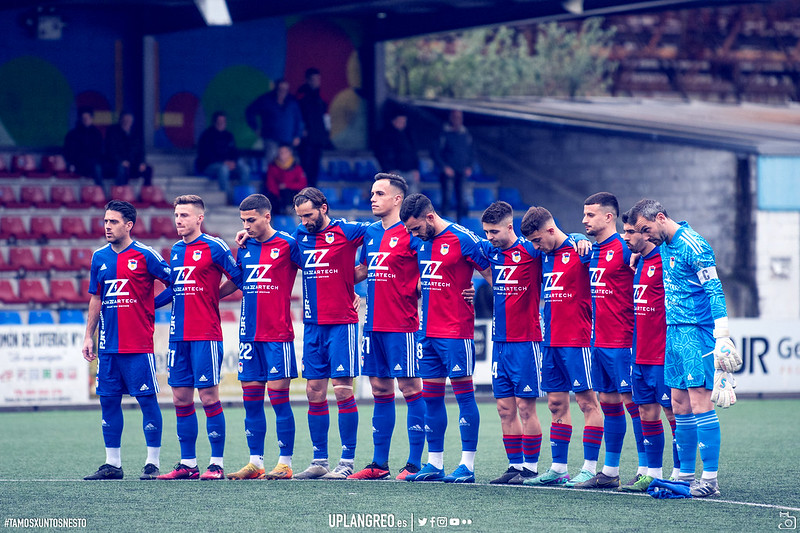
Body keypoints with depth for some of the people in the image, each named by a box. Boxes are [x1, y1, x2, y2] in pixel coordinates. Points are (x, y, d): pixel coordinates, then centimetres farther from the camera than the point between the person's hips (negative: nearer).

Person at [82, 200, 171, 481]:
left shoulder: (145, 255, -6)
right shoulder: (99, 257, 10)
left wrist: (150, 303, -4)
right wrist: (88, 336, 14)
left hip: (139, 346, -5)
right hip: (108, 346, 5)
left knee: (147, 399, -4)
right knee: (108, 400, 6)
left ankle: (152, 463, 2)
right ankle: (112, 464, 13)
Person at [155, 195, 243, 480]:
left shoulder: (214, 247, -6)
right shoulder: (176, 250, 14)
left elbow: (238, 279, -1)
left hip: (206, 336, -7)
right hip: (179, 336, 7)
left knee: (209, 397, -6)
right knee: (181, 399, 6)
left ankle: (217, 464, -2)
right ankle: (187, 464, 12)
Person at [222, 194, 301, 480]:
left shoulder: (287, 244, -5)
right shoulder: (245, 247, 12)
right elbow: (234, 282, 24)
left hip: (278, 334, -6)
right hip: (249, 335, 6)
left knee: (278, 396, -6)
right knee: (251, 399, 5)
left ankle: (285, 463, -1)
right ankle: (255, 462, 11)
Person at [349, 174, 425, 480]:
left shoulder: (410, 233, -8)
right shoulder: (370, 234, 14)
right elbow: (362, 271, 26)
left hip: (401, 326, -8)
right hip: (374, 325, 8)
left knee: (410, 388, -3)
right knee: (380, 390, 10)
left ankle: (415, 463, -1)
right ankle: (379, 464, 15)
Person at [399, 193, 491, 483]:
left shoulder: (462, 239, -10)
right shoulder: (418, 242, 11)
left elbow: (491, 274, -7)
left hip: (456, 331, -7)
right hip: (428, 330, 7)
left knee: (463, 393, -5)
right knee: (431, 396, 8)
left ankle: (467, 465, -4)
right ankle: (434, 464, 14)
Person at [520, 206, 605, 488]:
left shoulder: (579, 251, -9)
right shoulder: (544, 255, 12)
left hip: (577, 340, -8)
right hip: (551, 341, 8)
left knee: (587, 402, -4)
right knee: (556, 404, 9)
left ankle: (590, 468, -4)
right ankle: (558, 468, 13)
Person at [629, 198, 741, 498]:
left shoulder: (693, 246, -14)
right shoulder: (664, 246, 13)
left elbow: (715, 291, -17)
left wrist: (722, 337, -23)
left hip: (696, 332, -9)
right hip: (674, 331, 9)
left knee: (699, 402, -11)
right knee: (679, 405, 9)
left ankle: (710, 478, -11)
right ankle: (686, 475, 14)